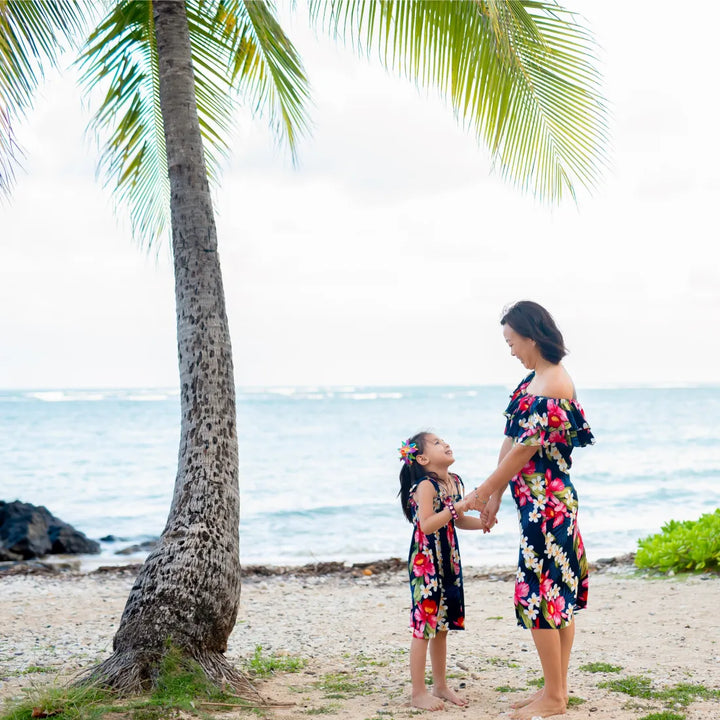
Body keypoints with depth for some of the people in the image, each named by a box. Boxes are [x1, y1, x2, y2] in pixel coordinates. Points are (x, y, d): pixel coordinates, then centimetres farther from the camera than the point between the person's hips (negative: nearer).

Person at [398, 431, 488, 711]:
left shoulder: (455, 482, 9)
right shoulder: (426, 486, -16)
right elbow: (426, 524, -26)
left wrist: (482, 522, 4)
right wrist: (456, 508, -28)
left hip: (448, 562, 8)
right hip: (426, 563, -8)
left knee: (441, 626, 16)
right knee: (424, 627, -3)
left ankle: (440, 685, 26)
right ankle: (418, 692, 4)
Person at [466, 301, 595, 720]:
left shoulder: (549, 388, -20)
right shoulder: (538, 378, 11)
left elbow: (523, 450, -18)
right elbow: (513, 440, 13)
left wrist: (483, 492, -8)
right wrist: (496, 493, 14)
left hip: (545, 504, -10)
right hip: (556, 500, 10)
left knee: (540, 595, -3)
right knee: (559, 592, 13)